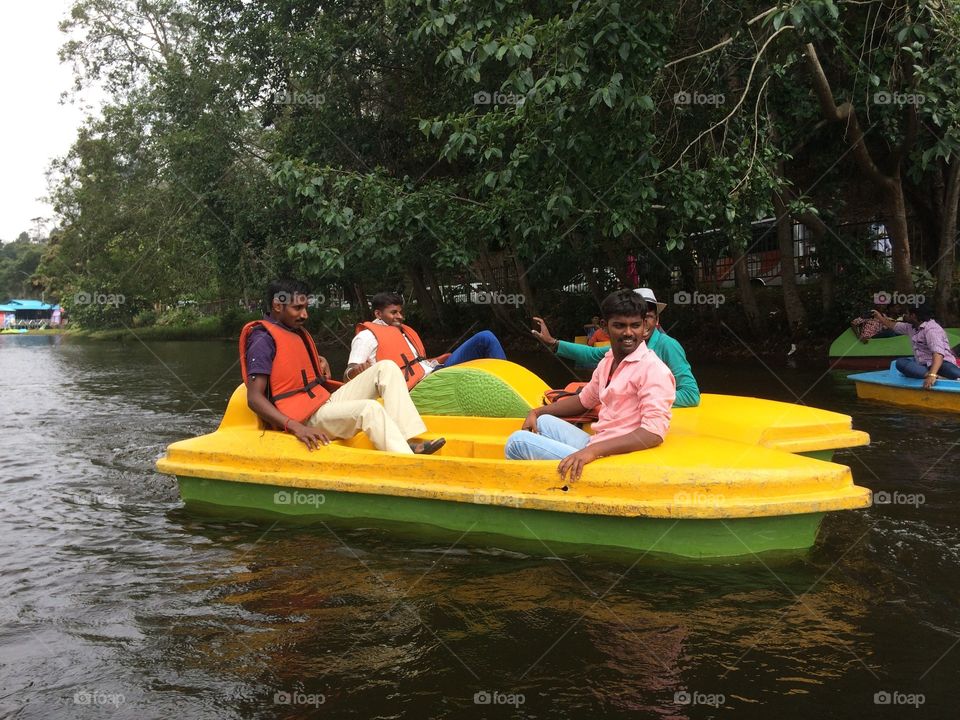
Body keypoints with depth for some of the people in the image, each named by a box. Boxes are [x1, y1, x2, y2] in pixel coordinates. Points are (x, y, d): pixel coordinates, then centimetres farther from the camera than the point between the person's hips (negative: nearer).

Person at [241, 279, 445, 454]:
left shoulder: (298, 333, 18)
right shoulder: (263, 339, -10)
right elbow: (254, 398, -19)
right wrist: (296, 427, -31)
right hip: (304, 418, -9)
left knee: (386, 368, -3)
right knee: (369, 409, -32)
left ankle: (408, 443, -19)